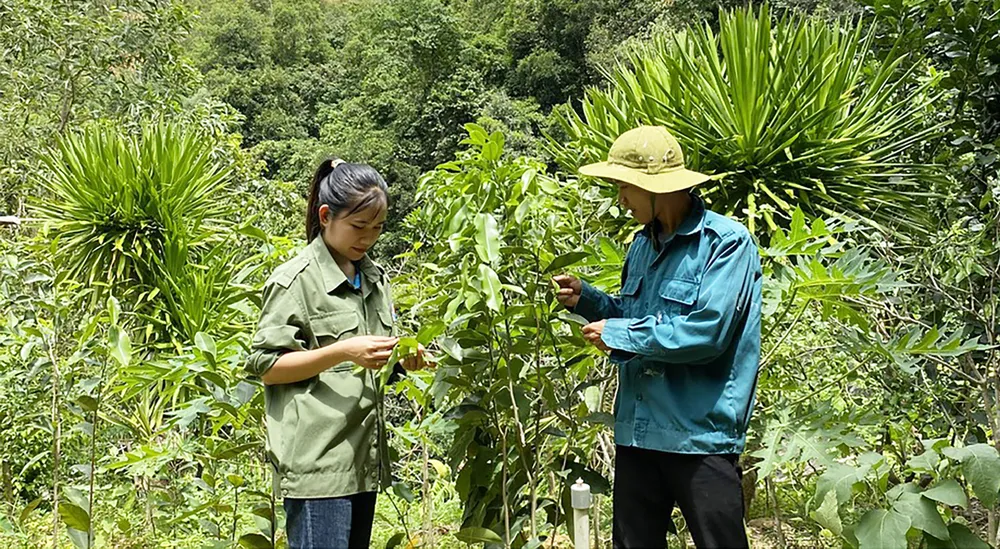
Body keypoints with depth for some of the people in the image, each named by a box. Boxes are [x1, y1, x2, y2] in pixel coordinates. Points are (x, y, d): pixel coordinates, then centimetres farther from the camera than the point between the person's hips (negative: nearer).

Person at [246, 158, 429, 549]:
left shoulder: (375, 277, 14)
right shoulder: (296, 279, -8)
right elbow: (266, 366, -11)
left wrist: (405, 359, 1)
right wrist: (343, 352, -21)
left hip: (363, 459, 7)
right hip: (316, 463, -7)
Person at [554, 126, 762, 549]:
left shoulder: (726, 241, -12)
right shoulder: (642, 245, 11)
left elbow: (707, 333, -23)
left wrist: (619, 333, -15)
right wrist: (585, 299, 5)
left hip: (701, 433, -7)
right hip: (638, 429, 7)